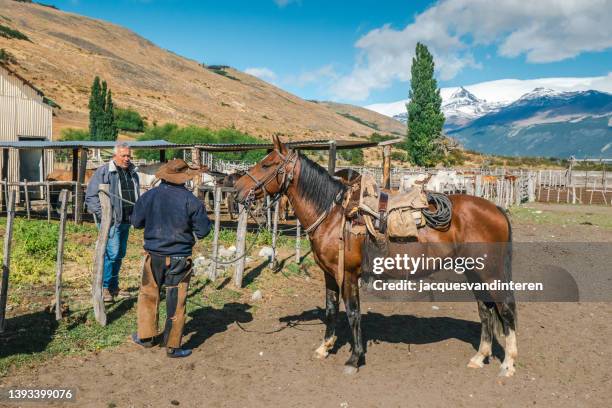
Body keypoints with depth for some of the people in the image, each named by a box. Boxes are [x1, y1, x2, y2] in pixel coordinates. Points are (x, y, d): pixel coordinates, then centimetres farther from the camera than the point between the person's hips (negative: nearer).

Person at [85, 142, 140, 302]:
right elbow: (91, 196, -8)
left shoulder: (132, 173, 16)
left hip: (126, 221, 7)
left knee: (120, 254, 12)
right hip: (111, 221, -7)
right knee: (112, 253, -13)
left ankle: (114, 287, 23)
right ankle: (104, 287, 0)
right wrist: (102, 214, -16)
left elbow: (136, 197, 27)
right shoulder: (104, 172, -6)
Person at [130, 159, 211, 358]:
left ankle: (146, 336, 33)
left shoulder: (148, 196, -5)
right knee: (176, 302, 6)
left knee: (148, 295, 22)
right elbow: (203, 230, -8)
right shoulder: (190, 200, -13)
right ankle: (172, 346, 15)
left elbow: (136, 222, 6)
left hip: (154, 256, 3)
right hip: (180, 259, -2)